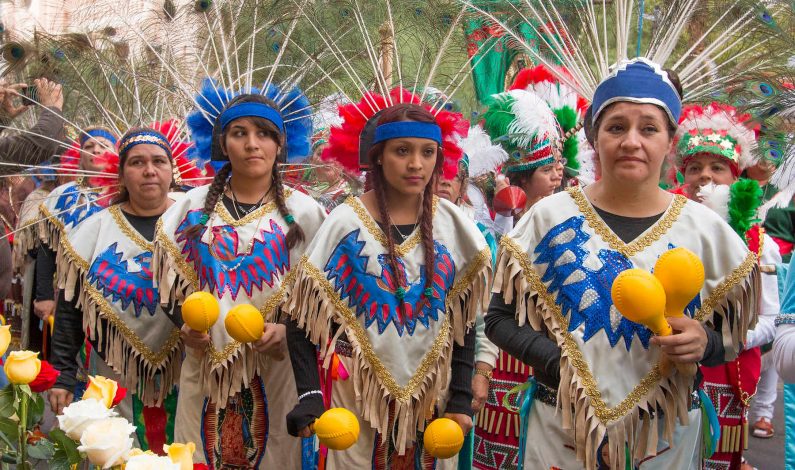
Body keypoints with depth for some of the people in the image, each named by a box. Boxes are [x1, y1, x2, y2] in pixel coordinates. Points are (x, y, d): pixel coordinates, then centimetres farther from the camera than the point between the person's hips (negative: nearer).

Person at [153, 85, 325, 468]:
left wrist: (288, 329, -15)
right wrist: (184, 324, -7)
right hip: (204, 368, 2)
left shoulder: (304, 212, 1)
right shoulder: (193, 207, 6)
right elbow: (167, 279, 10)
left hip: (274, 371, -1)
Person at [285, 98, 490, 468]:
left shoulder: (454, 226, 0)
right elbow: (303, 316, -8)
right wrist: (309, 396, -18)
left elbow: (463, 319, 5)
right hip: (355, 392, -2)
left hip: (428, 392, 3)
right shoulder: (346, 222, -9)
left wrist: (460, 398, -1)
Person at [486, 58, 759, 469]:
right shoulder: (550, 217, -4)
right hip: (561, 431, -1)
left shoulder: (707, 230, -1)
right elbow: (500, 318, -2)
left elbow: (733, 336, 7)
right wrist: (561, 365, -17)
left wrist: (705, 343, -16)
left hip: (667, 436, 1)